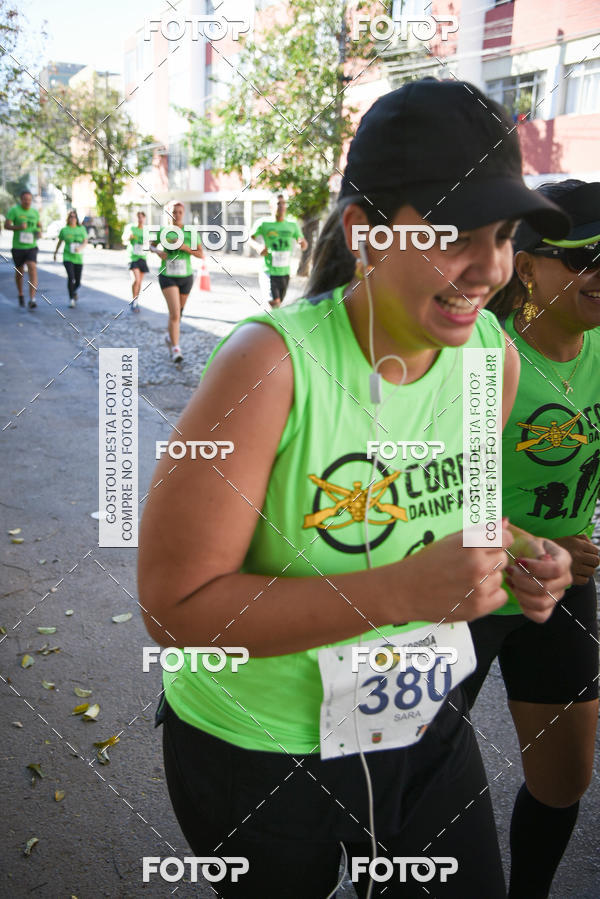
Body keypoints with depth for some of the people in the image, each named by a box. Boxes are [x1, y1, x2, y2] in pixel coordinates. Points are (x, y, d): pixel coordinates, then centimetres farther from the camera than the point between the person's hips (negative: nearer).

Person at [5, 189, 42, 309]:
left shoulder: (35, 212, 8)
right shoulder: (14, 210, -4)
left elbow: (38, 225, 24)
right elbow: (6, 225, -10)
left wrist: (39, 232, 1)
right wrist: (18, 227, -27)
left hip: (31, 246, 1)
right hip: (18, 246, -1)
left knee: (33, 269, -17)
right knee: (19, 272, 12)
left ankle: (32, 299, -22)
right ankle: (21, 295, 35)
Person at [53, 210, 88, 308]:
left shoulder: (82, 229, 5)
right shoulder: (64, 230, 3)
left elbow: (85, 242, 0)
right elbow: (59, 242, 15)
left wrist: (80, 248, -20)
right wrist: (55, 253, 23)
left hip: (78, 258, 2)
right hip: (67, 257, -2)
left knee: (78, 282, 6)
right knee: (71, 277, -23)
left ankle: (74, 292, 40)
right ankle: (71, 298, -14)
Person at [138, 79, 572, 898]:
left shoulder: (494, 355, -8)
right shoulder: (272, 362, -27)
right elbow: (175, 605, -27)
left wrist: (511, 566, -12)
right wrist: (404, 590, -34)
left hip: (424, 727, 5)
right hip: (258, 758, -4)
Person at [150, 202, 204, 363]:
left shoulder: (191, 232, -2)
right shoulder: (163, 230, -1)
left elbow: (201, 255, -3)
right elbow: (151, 246, 13)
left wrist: (185, 247, -18)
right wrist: (158, 251, -9)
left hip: (186, 277, 2)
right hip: (167, 277, -2)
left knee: (178, 312, 18)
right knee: (174, 313, -17)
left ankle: (170, 336, 46)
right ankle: (175, 349, -15)